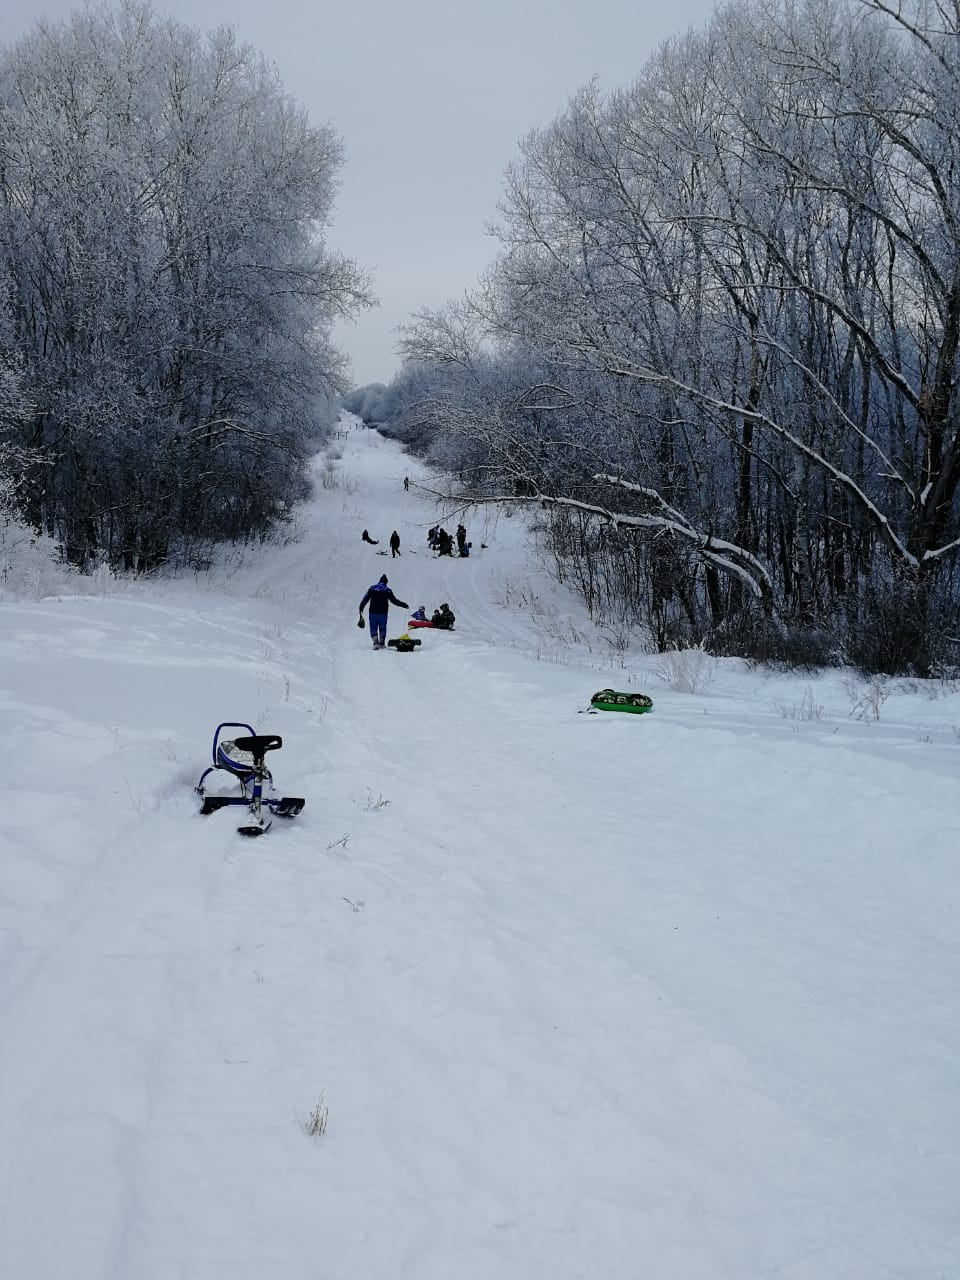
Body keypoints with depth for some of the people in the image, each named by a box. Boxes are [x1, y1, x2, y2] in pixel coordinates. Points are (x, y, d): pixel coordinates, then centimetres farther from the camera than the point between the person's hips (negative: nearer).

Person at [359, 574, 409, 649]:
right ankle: (381, 643, 15)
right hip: (383, 613, -1)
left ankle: (375, 642, -10)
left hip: (373, 612, 1)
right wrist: (404, 605, 4)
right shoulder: (387, 590, -3)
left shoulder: (372, 588, 2)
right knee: (382, 628, 13)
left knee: (373, 628, 6)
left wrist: (361, 609, 10)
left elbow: (365, 599, 2)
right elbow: (394, 600, -4)